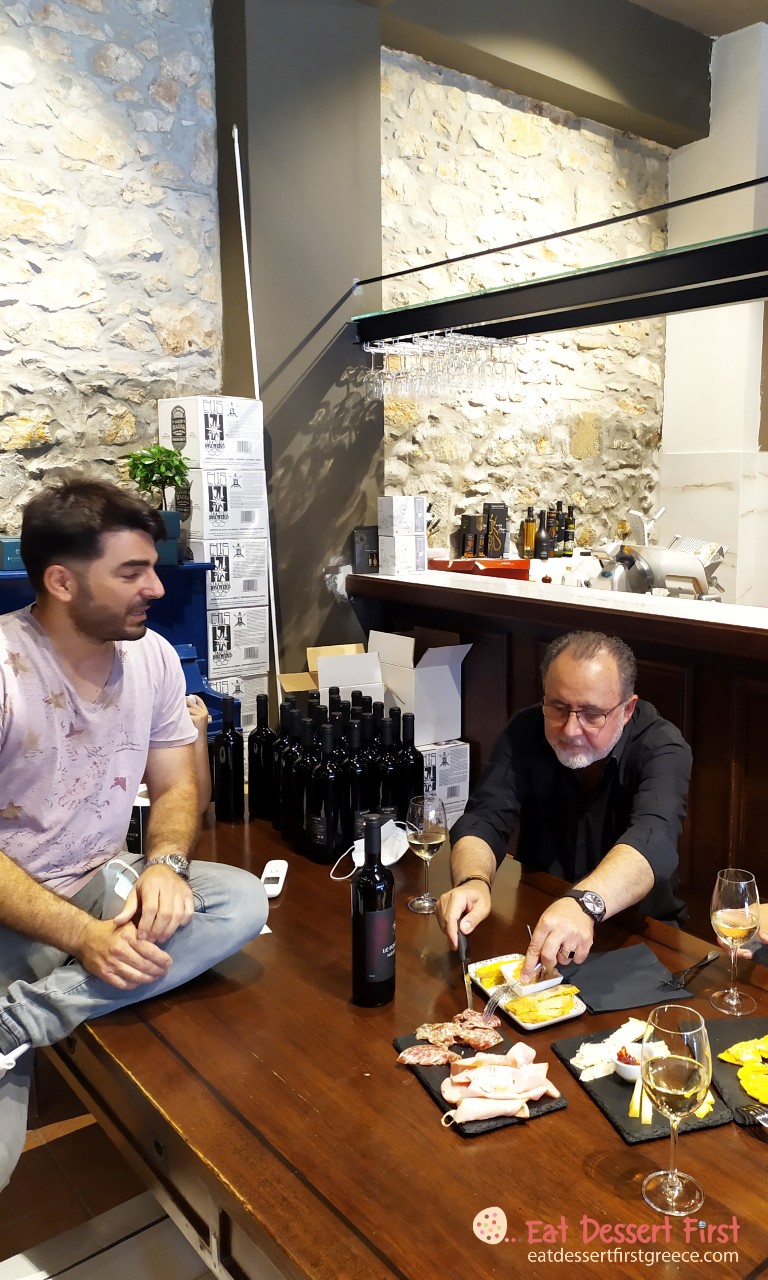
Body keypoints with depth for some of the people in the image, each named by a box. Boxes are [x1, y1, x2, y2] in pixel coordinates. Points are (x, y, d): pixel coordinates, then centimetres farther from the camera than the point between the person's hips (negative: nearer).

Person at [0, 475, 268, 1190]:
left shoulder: (152, 656, -1)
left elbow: (174, 788, 5)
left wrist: (164, 865, -17)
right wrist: (82, 936, -28)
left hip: (104, 883, 7)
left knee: (242, 903, -26)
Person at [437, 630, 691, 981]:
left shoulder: (661, 747, -18)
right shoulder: (525, 733, -9)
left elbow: (653, 838, -36)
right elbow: (484, 820, -18)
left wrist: (585, 903, -55)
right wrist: (473, 882, -41)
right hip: (537, 923, 2)